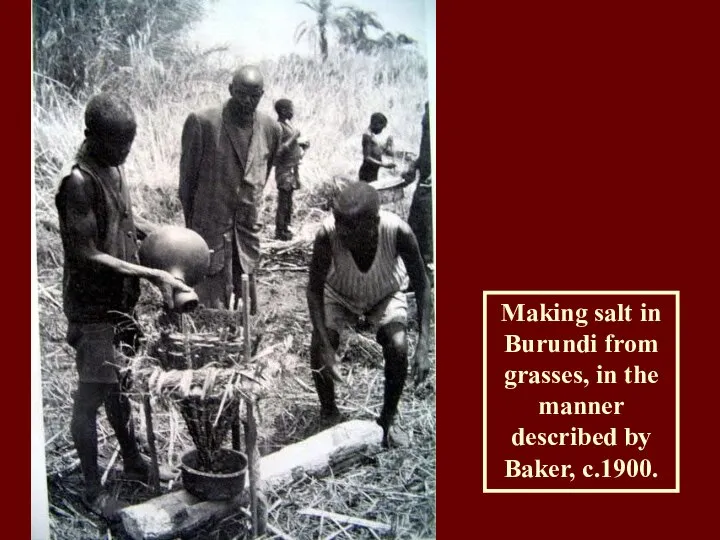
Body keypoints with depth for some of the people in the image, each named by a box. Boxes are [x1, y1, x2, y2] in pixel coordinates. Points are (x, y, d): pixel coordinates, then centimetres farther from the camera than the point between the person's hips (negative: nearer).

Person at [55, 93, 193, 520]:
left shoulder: (114, 168, 3)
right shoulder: (78, 183, -23)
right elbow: (88, 255, -24)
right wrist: (153, 274, -27)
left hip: (120, 300, 8)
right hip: (93, 307, -8)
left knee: (119, 384, 22)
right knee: (92, 395, 4)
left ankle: (133, 459, 38)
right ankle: (93, 487, 19)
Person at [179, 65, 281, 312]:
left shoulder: (271, 128, 3)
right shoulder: (202, 122, -10)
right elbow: (187, 178, -1)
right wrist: (191, 223, 5)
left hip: (249, 230, 4)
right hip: (211, 226, -4)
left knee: (247, 304, 12)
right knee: (213, 306, -3)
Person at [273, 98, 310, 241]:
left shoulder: (287, 124, 12)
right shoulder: (279, 127, -17)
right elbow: (278, 151, -23)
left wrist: (301, 144, 9)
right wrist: (293, 138, -25)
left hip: (292, 167, 9)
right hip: (285, 169, -9)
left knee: (288, 201, 15)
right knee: (284, 201, -3)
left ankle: (285, 228, 24)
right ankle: (280, 232, 5)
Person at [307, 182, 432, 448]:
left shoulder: (398, 232, -38)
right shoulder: (328, 234, -38)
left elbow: (422, 285, -28)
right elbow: (314, 289, -27)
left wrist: (423, 346, -36)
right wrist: (326, 347, -36)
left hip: (385, 295, 0)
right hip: (340, 294, 0)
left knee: (398, 348, -23)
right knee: (319, 348, -21)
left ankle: (388, 420, 4)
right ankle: (328, 413, 9)